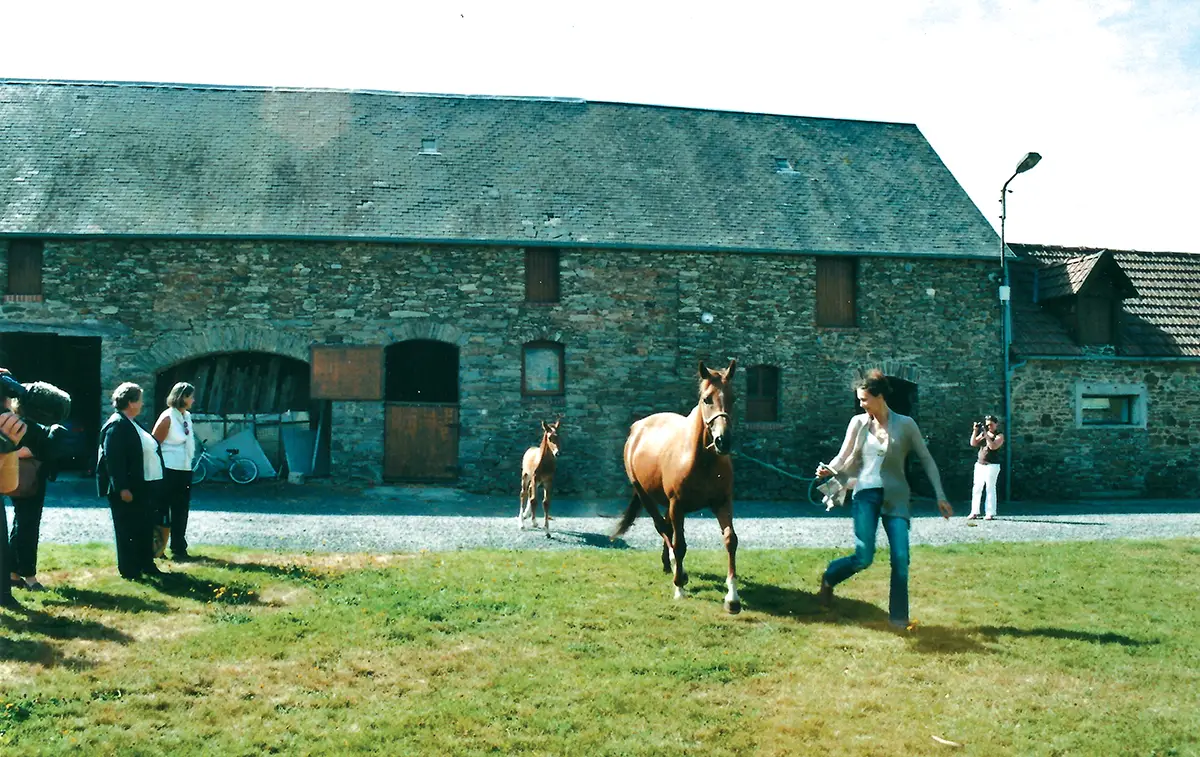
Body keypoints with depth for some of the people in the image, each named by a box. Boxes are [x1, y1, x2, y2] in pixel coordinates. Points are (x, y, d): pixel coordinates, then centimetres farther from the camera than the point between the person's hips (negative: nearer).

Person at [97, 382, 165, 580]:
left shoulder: (130, 424, 13)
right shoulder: (116, 425, -18)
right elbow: (113, 460, -23)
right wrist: (122, 488, -24)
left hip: (141, 486, 10)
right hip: (126, 489, -10)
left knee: (145, 528, 17)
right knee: (128, 530, 2)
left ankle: (146, 565, 28)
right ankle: (129, 570, 12)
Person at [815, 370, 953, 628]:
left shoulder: (905, 424, -1)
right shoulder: (858, 423, 3)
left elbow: (926, 459, 4)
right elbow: (844, 458, 10)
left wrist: (940, 495, 1)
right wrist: (828, 470, -12)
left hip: (896, 497, 0)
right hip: (866, 494, 0)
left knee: (901, 559, -7)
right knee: (864, 557, -8)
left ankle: (899, 617, 7)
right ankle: (829, 578, 21)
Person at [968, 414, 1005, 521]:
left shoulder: (999, 436, -1)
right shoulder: (983, 433, 14)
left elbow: (993, 446, -18)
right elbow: (973, 443, 6)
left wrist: (986, 434, -18)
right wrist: (975, 431, -3)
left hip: (992, 465, -5)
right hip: (979, 464, 5)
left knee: (990, 489, -7)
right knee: (976, 489, 2)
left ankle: (990, 514, -5)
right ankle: (974, 512, 5)